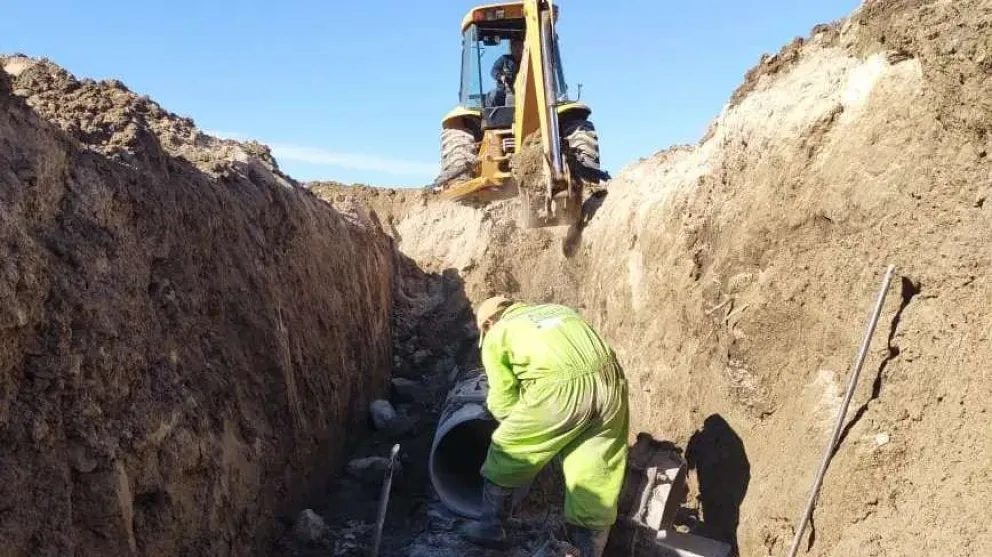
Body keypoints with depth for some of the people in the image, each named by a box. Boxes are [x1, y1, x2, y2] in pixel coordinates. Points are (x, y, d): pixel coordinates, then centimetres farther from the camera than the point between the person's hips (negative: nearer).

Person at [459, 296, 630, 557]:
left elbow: (503, 401, 15)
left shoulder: (496, 335, 16)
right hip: (610, 382, 6)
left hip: (561, 391, -5)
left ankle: (490, 527, 33)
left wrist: (520, 424, 37)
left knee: (507, 452, 18)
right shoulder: (557, 310, 32)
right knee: (595, 477, 16)